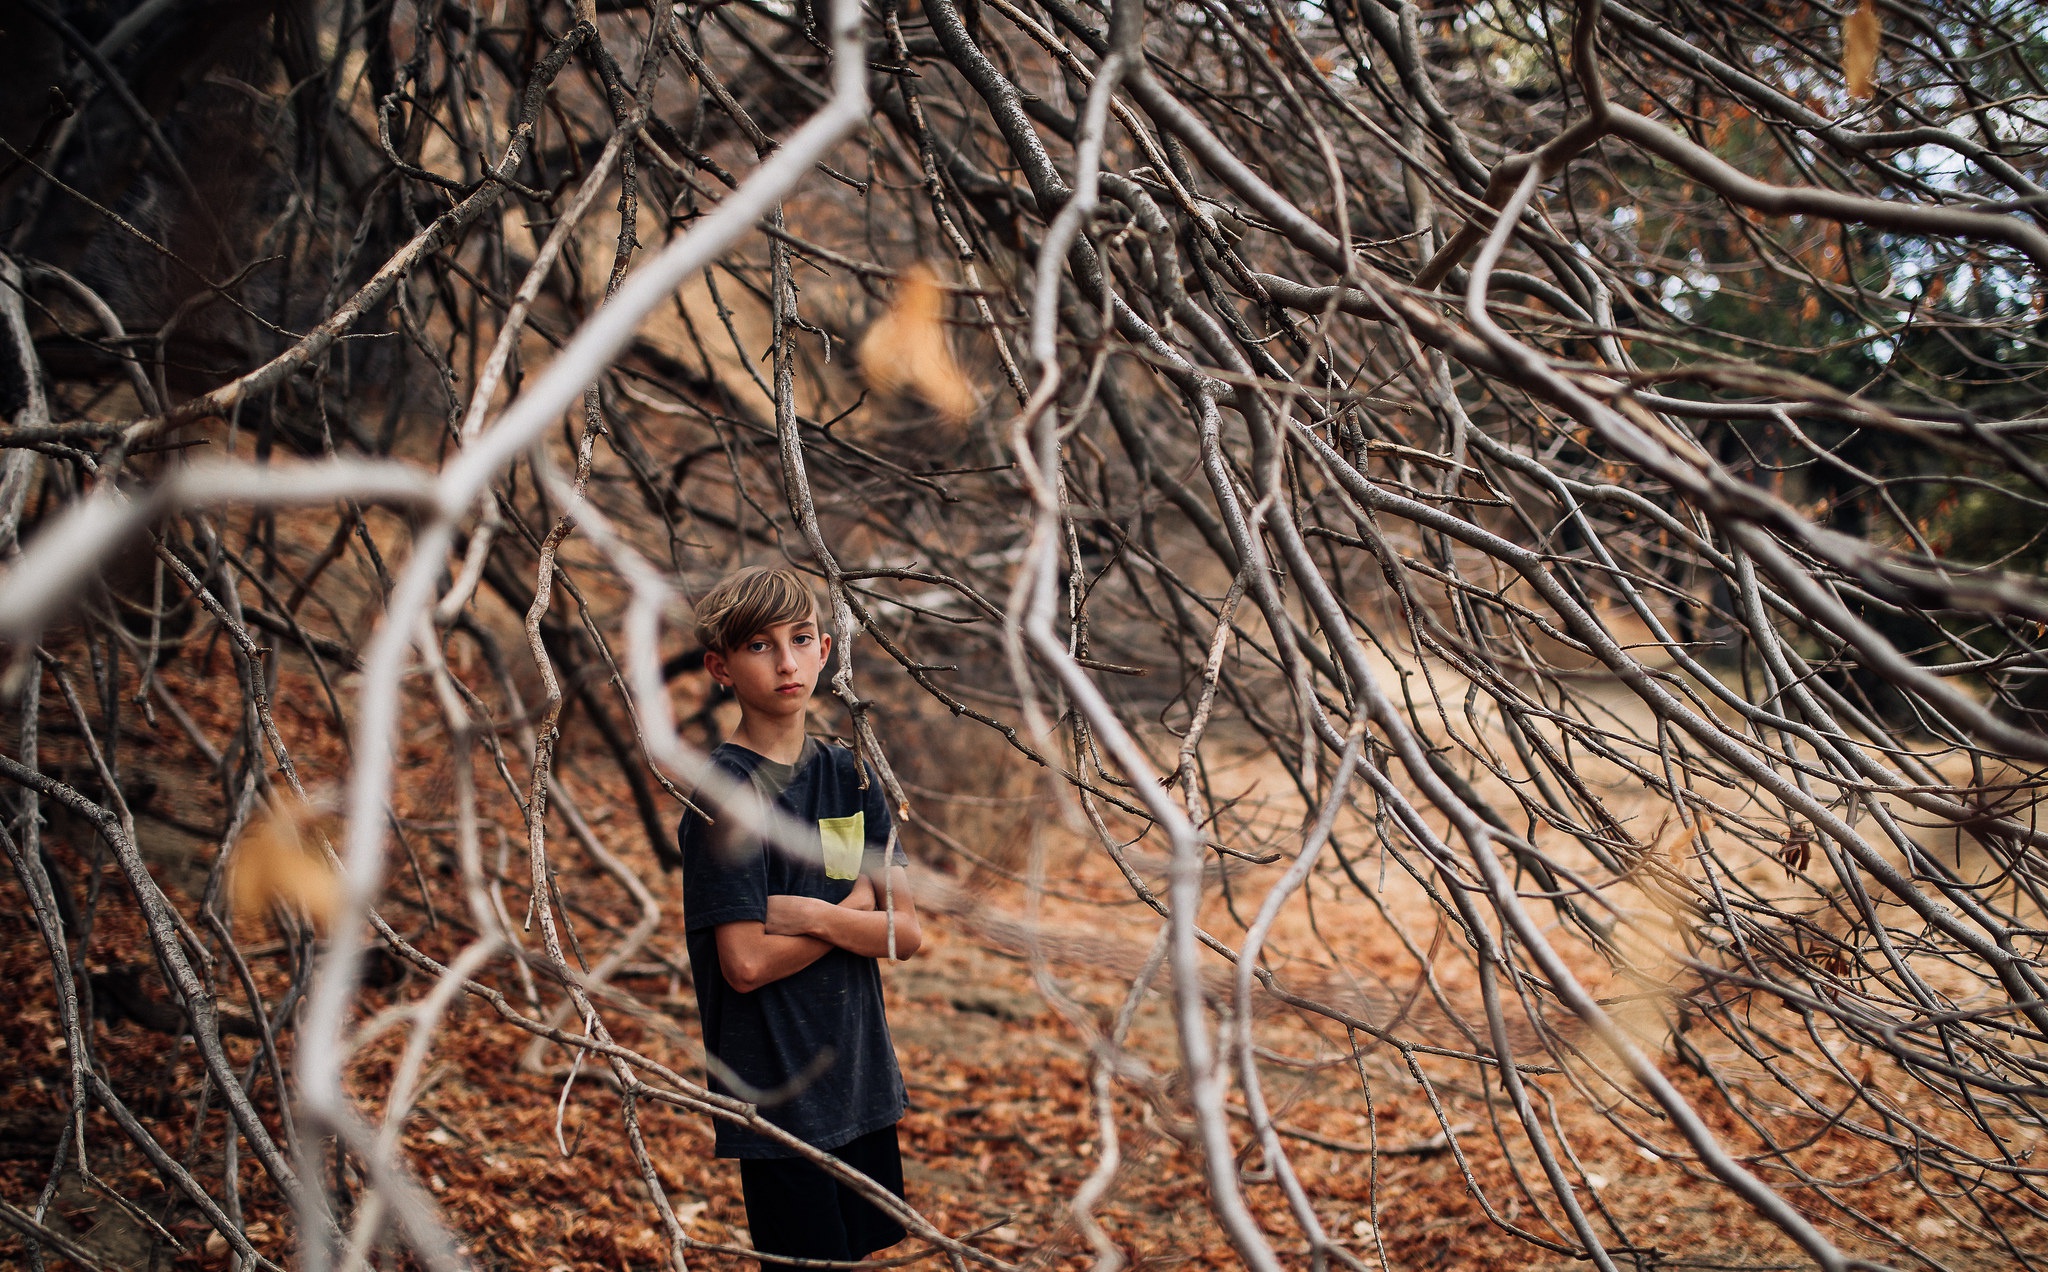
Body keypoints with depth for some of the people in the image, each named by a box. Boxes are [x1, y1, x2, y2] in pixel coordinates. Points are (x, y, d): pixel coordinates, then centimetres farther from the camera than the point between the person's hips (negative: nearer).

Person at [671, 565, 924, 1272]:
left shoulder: (851, 779, 6)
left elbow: (907, 935, 1)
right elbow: (746, 963, -19)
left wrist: (810, 914, -15)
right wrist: (853, 911, -7)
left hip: (863, 1082, 6)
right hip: (777, 1096, -6)